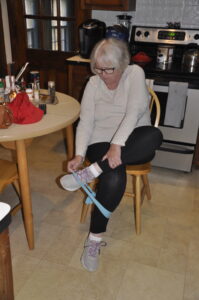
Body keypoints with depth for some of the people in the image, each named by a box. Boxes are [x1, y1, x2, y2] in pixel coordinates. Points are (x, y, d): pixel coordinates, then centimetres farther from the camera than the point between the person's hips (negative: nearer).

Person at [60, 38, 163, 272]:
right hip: (102, 142, 0)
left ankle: (91, 172, -34)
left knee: (154, 135, -37)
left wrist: (117, 145, -33)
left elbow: (134, 112, -20)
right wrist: (79, 155, -20)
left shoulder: (135, 74, -5)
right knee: (114, 179, -33)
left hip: (133, 145, 0)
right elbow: (86, 121, -5)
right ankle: (94, 239, -16)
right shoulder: (93, 83, 2)